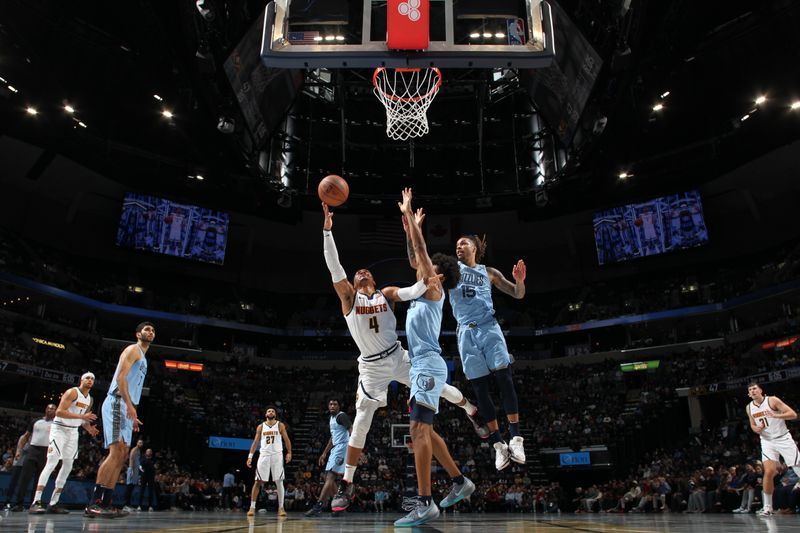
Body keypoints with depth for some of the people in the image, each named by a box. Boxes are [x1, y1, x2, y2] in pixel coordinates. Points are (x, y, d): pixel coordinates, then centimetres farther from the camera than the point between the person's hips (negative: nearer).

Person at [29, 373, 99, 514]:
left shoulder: (90, 400, 11)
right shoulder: (72, 392, -14)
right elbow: (59, 411, -23)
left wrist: (88, 428, 4)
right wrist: (81, 416, -30)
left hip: (73, 432, 8)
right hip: (59, 429, -8)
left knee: (67, 466, 5)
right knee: (51, 463, -18)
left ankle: (53, 503, 10)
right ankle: (36, 502, -19)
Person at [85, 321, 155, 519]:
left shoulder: (143, 358, 26)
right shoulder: (133, 349, -2)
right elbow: (120, 377, -16)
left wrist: (133, 416, 22)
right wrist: (129, 404, -25)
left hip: (126, 407, 10)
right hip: (117, 403, -10)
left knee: (122, 455, 7)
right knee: (116, 452, -18)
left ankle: (105, 503, 8)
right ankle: (94, 503, -18)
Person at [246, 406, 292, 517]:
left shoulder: (280, 425, 4)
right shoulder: (260, 426, 8)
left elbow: (286, 439, 4)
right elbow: (255, 442, 8)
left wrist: (289, 452, -8)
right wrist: (250, 456, -1)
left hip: (277, 455, -1)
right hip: (264, 455, 1)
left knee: (279, 482, -2)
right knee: (258, 481, -3)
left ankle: (281, 507, 5)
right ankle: (252, 507, 3)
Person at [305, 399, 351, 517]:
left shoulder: (342, 416, -10)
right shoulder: (331, 418, 18)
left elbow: (352, 430, -21)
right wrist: (324, 453, 25)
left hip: (341, 447, -10)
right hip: (335, 449, 10)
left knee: (330, 476, -15)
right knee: (329, 478, 10)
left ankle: (318, 507, -19)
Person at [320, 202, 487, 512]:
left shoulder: (387, 294, 6)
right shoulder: (348, 296, 1)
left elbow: (414, 292, -11)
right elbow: (334, 266, -12)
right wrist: (327, 229, -20)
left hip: (397, 357, 2)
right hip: (371, 366, -1)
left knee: (440, 387, 9)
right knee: (361, 423, -5)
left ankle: (472, 412, 40)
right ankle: (346, 486, 5)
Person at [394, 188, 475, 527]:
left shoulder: (435, 289, 0)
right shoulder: (424, 290, 22)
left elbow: (421, 248, -3)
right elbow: (416, 254, 28)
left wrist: (408, 211, 3)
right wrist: (406, 220, 28)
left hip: (429, 365, -10)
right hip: (422, 366, 10)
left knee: (418, 428, -17)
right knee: (425, 431, 14)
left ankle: (425, 503, -19)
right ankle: (460, 482, 23)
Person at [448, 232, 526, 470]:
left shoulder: (489, 272, 15)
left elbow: (518, 294, 16)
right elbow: (415, 261, 3)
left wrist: (519, 281, -6)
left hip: (488, 327, 0)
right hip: (466, 333, 0)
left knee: (504, 379, -12)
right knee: (480, 388, -1)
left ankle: (515, 438, -7)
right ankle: (498, 443, 6)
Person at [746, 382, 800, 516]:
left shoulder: (772, 400, -11)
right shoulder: (749, 408, 4)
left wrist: (775, 415, -31)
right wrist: (756, 428, -6)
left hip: (783, 438, -3)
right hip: (767, 441, 3)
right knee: (769, 472, -9)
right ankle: (767, 507, -1)